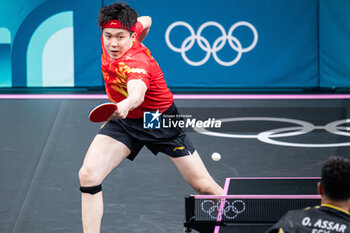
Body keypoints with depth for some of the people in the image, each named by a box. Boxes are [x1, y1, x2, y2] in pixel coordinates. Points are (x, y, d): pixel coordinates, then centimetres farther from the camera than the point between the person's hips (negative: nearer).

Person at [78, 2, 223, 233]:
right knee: (88, 175, -17)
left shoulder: (135, 63, -35)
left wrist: (126, 104, -83)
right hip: (123, 120, 6)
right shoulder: (110, 37, -14)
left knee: (204, 185, -2)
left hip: (161, 120, -6)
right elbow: (145, 22, 7)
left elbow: (137, 92, -60)